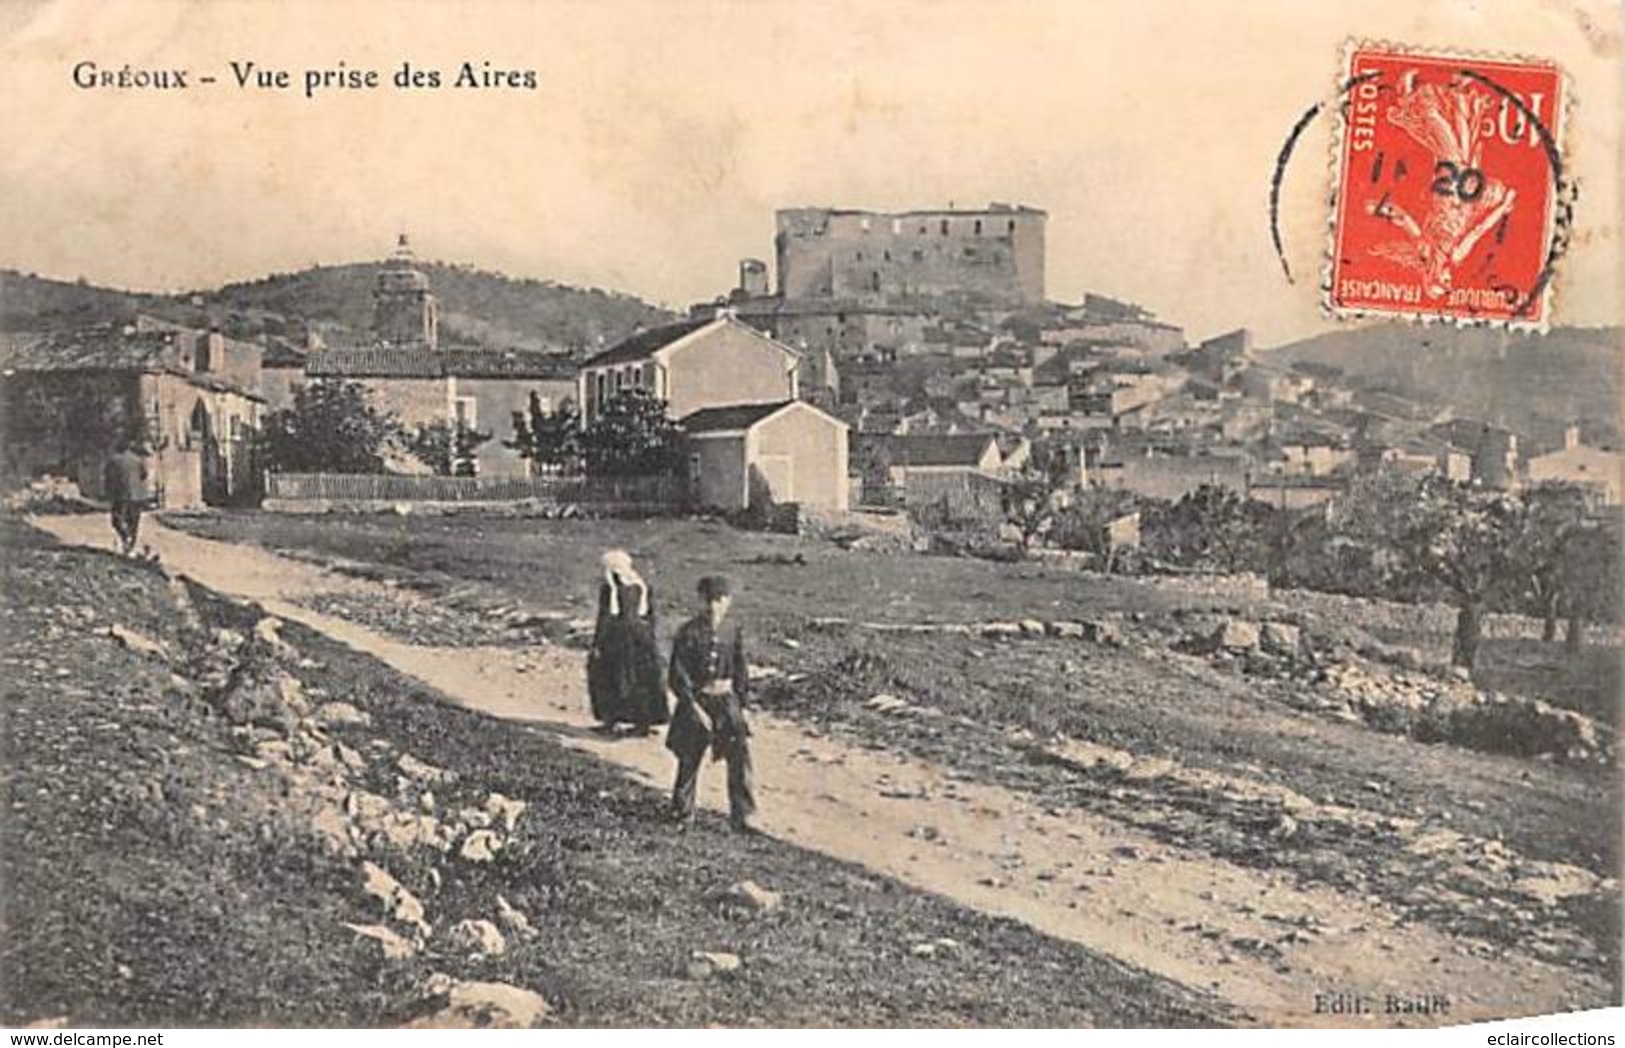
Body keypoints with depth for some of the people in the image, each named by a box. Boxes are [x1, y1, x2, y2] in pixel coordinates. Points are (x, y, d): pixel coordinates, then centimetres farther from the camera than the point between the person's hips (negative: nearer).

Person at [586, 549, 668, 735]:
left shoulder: (608, 588, -11)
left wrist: (597, 645, -6)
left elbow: (604, 618, -11)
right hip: (642, 636, 5)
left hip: (617, 638, -5)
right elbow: (651, 616, 8)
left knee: (605, 678, 9)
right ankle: (644, 722, 11)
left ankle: (609, 721, 9)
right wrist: (649, 639, 16)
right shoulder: (642, 587, 5)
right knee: (642, 680, 11)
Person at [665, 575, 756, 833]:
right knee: (690, 760, 9)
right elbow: (678, 675, -11)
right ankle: (682, 811, 29)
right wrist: (695, 708, -15)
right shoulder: (689, 633, -11)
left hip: (726, 700, 3)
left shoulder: (732, 631, 1)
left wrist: (742, 703, 6)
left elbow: (741, 670, 11)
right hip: (696, 701, -3)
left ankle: (741, 816, -3)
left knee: (739, 756, -8)